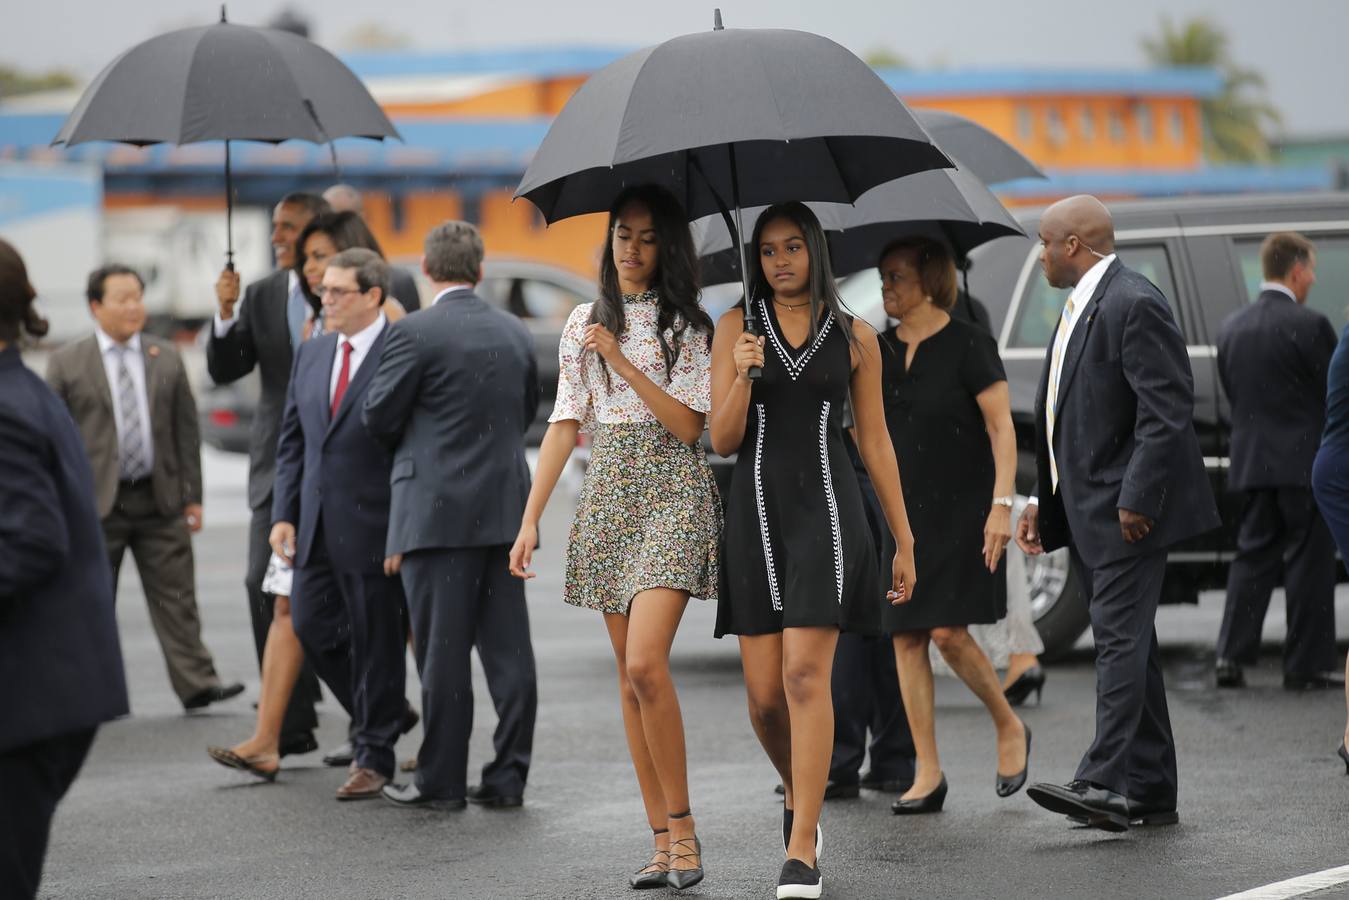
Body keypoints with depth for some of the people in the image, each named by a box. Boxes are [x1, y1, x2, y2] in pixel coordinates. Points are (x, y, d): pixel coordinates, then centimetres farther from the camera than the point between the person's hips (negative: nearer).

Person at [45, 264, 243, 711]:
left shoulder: (167, 359, 8)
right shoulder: (67, 364, 0)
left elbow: (186, 432, 10)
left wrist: (192, 496, 6)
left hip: (159, 498, 2)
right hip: (96, 502, -2)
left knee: (176, 596, 0)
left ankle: (196, 683, 0)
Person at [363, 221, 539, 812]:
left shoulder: (416, 333, -10)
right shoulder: (515, 334, 8)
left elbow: (378, 417, -4)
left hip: (438, 510, -6)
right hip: (505, 508, 6)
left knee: (442, 652, -1)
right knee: (508, 648, 6)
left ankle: (442, 780, 4)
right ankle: (508, 777, 9)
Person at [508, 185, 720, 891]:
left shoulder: (686, 323, 1)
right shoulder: (585, 323, 12)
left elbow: (688, 424, -8)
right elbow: (565, 424, 11)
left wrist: (621, 361, -13)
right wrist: (531, 521, 5)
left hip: (672, 493, -5)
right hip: (606, 495, 5)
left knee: (645, 663, -19)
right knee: (629, 674, 2)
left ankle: (683, 828, -9)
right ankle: (664, 843, 5)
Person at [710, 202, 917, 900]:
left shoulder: (854, 338, 6)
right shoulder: (736, 328, 6)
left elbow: (875, 442, 10)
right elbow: (722, 441, 1)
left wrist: (904, 540, 10)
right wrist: (743, 377, -18)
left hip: (826, 510, -1)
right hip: (757, 510, 2)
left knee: (805, 676, -15)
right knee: (764, 696, 2)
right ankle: (797, 790, 35)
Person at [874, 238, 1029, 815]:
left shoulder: (967, 345, -7)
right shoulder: (880, 350, 9)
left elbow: (1002, 428, -9)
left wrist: (1001, 503, -17)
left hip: (960, 510, -6)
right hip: (902, 514, 6)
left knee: (948, 632, -13)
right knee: (906, 637, 1)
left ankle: (1010, 729, 11)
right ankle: (927, 774, 4)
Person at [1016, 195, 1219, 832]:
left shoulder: (1133, 305, -15)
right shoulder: (1079, 309, 17)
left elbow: (1168, 409, -21)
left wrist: (1136, 499, -23)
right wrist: (1042, 502, 16)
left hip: (1130, 511, -10)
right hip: (1089, 512, 10)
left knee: (1120, 640, -15)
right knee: (1125, 644, 11)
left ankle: (1105, 783, -22)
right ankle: (1151, 792, 14)